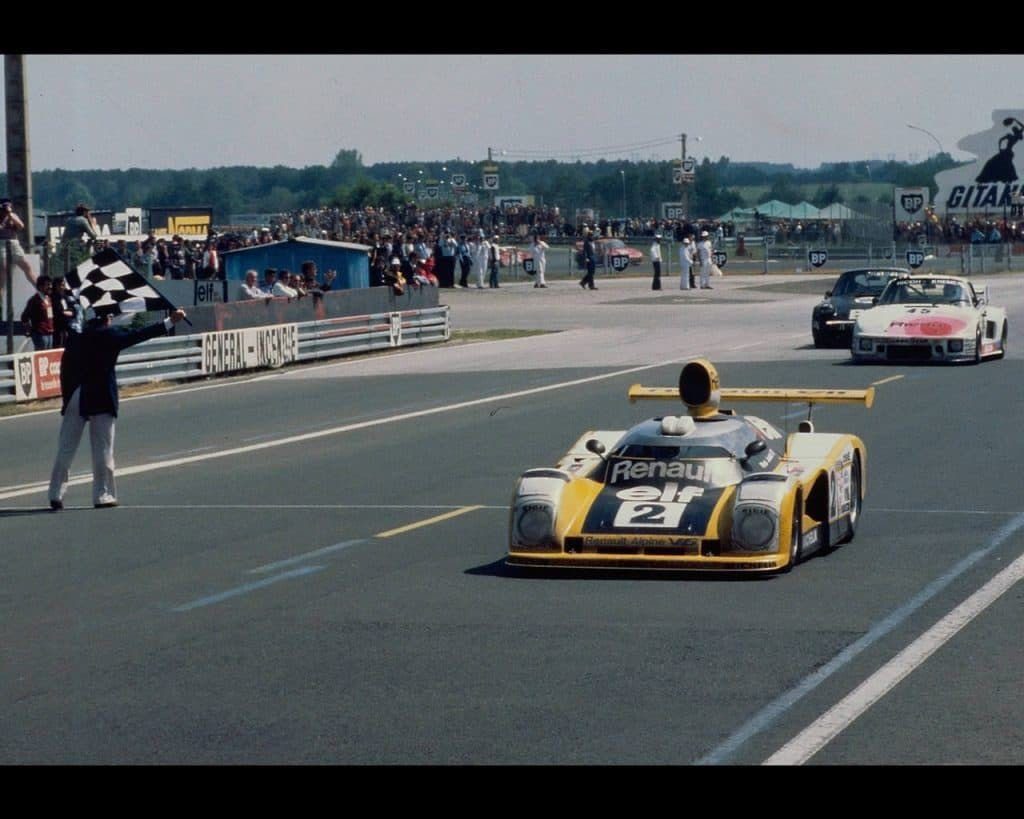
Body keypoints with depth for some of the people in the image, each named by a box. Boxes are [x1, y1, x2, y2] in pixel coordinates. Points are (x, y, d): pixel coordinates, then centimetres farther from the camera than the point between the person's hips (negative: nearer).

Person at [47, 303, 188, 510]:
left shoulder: (76, 337, 6)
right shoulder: (110, 335, -7)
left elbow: (65, 368, 7)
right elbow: (139, 335, -10)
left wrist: (66, 396, 13)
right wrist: (170, 322, -6)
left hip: (75, 399, 4)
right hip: (100, 399, -4)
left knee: (66, 449, 8)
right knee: (103, 449, 4)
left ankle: (56, 495, 8)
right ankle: (103, 496, 7)